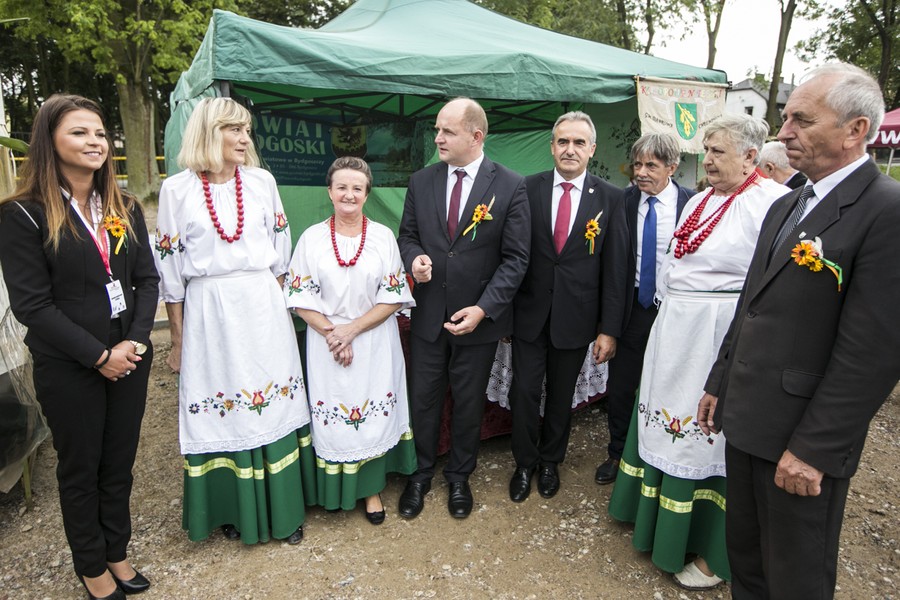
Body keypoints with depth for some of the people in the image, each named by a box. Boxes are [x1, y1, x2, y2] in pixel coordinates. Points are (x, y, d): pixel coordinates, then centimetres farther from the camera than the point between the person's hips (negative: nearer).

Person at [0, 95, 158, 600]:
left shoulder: (125, 208, 5)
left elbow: (147, 279, 3)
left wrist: (136, 341, -10)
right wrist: (99, 355, -16)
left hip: (130, 359, 4)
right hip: (68, 369, -4)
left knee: (120, 461, 17)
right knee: (80, 468, 14)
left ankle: (117, 553, 37)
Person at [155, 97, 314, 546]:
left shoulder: (262, 182, 4)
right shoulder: (177, 190, -1)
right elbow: (170, 271, 1)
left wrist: (277, 304, 10)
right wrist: (177, 339, 3)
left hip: (263, 309, 2)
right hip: (208, 314, -1)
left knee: (274, 404, 7)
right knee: (221, 403, 8)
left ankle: (282, 506, 23)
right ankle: (234, 509, 28)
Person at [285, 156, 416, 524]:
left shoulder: (383, 237, -2)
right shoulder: (312, 238, 0)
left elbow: (394, 298, -5)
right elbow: (301, 299, -2)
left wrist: (352, 329, -13)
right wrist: (331, 332, -15)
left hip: (374, 343, 0)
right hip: (326, 342, 0)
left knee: (373, 412, 8)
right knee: (331, 413, 8)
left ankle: (371, 487, 29)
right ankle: (334, 489, 30)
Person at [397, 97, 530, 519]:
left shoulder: (510, 186, -9)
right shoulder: (421, 181, 2)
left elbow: (515, 258, -9)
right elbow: (407, 234, 11)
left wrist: (483, 309, -18)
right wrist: (414, 258, -13)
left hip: (478, 318, -2)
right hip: (428, 314, 3)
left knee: (468, 403, 15)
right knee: (422, 400, 13)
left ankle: (459, 477, 39)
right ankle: (420, 475, 37)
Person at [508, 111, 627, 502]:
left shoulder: (610, 198, -2)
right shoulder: (528, 189, -2)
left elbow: (614, 268, -3)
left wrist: (609, 329, -5)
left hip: (575, 318, 0)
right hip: (530, 312, 0)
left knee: (561, 396, 15)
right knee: (524, 392, 7)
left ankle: (550, 461, 38)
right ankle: (524, 464, 31)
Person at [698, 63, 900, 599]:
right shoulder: (786, 207, 12)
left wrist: (814, 449, -18)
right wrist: (719, 385, 15)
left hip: (804, 440, -7)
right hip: (747, 420, 7)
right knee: (745, 555, 22)